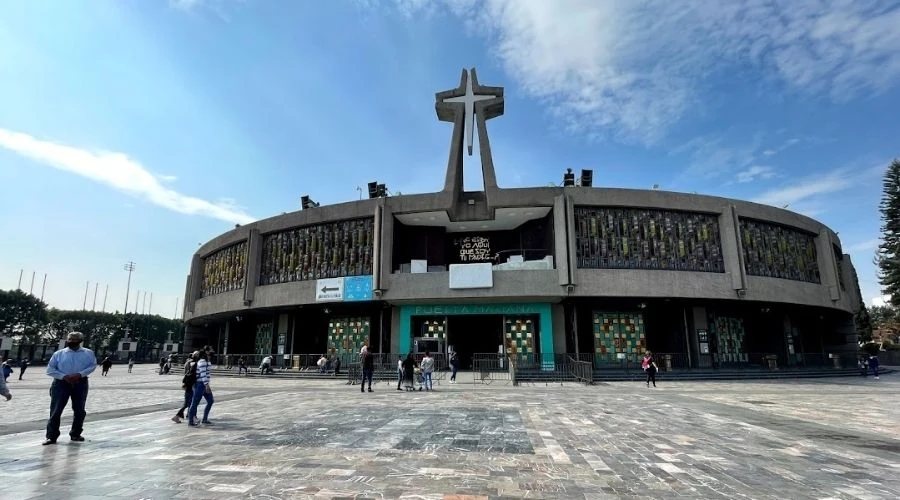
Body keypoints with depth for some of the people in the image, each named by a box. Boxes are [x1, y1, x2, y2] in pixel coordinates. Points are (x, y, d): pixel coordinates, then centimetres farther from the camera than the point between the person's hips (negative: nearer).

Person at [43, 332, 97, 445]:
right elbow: (50, 369, 3)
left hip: (80, 383, 1)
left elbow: (93, 365, -2)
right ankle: (51, 436, 6)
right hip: (61, 383, -1)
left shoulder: (88, 353, 6)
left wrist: (80, 374, -17)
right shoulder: (59, 353, 6)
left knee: (79, 410, 9)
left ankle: (75, 434, 24)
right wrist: (64, 376, -13)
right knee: (56, 410, -4)